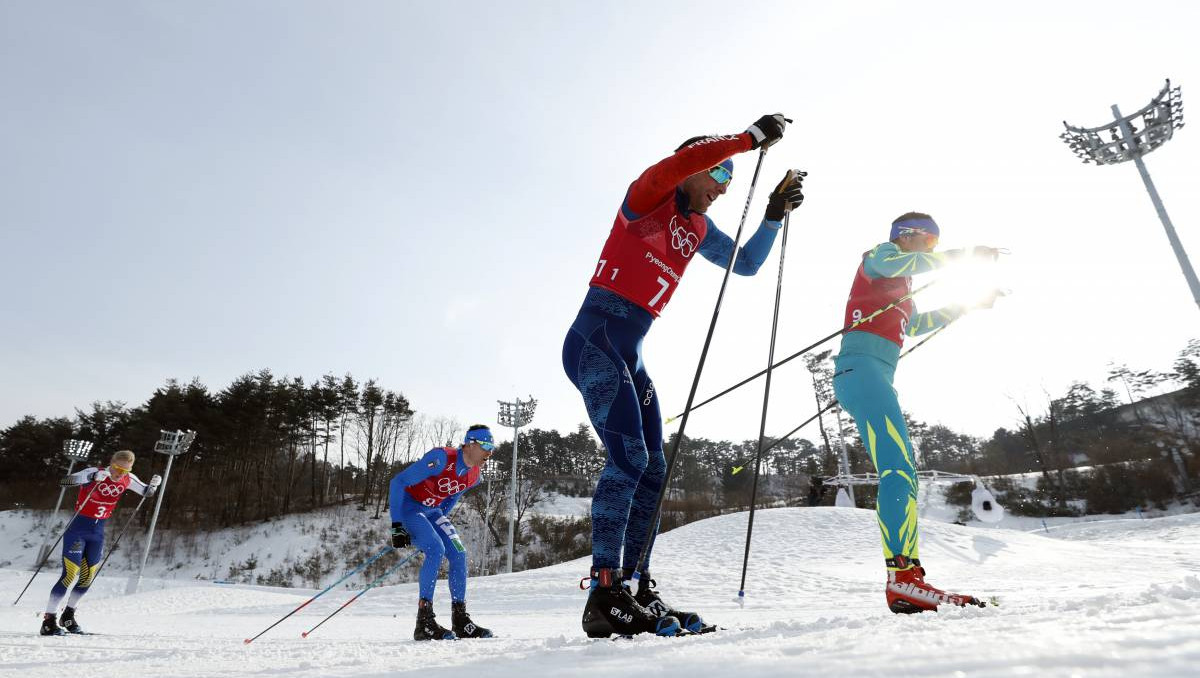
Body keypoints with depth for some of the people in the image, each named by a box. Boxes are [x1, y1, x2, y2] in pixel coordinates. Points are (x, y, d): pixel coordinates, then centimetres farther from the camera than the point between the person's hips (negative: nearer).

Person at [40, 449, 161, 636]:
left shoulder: (128, 480, -5)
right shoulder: (94, 472, -19)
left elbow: (147, 492, 8)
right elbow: (64, 482, -33)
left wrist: (154, 484, -15)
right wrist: (92, 477, -47)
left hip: (98, 531, 5)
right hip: (78, 529, -5)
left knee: (88, 577, 10)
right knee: (70, 575, -11)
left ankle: (68, 617, 29)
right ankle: (49, 620, 3)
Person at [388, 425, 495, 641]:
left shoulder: (473, 476, -4)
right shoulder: (441, 458, -28)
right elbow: (398, 482, -24)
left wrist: (440, 523, 15)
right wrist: (396, 525, -24)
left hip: (432, 511, 7)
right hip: (408, 506, -7)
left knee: (459, 554, -7)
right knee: (436, 549, -25)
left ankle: (460, 621, 2)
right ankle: (424, 622, -18)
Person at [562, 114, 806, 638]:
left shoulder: (698, 228, 20)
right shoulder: (648, 197, -1)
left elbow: (746, 264, 26)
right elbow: (681, 161, -21)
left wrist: (775, 215, 15)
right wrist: (751, 136, -13)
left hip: (628, 354, 9)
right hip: (596, 337, -8)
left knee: (652, 470, 3)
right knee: (628, 456, -20)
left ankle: (635, 590, 9)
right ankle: (605, 593, -16)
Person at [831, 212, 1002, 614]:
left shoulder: (899, 286, 34)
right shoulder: (880, 256, 10)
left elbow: (916, 324, 47)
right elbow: (912, 262, -12)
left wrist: (970, 304, 46)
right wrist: (967, 253, -1)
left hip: (876, 376, 10)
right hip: (862, 367, -10)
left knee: (898, 471, 1)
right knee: (900, 466, -24)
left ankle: (904, 582, -1)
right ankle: (904, 576, -33)